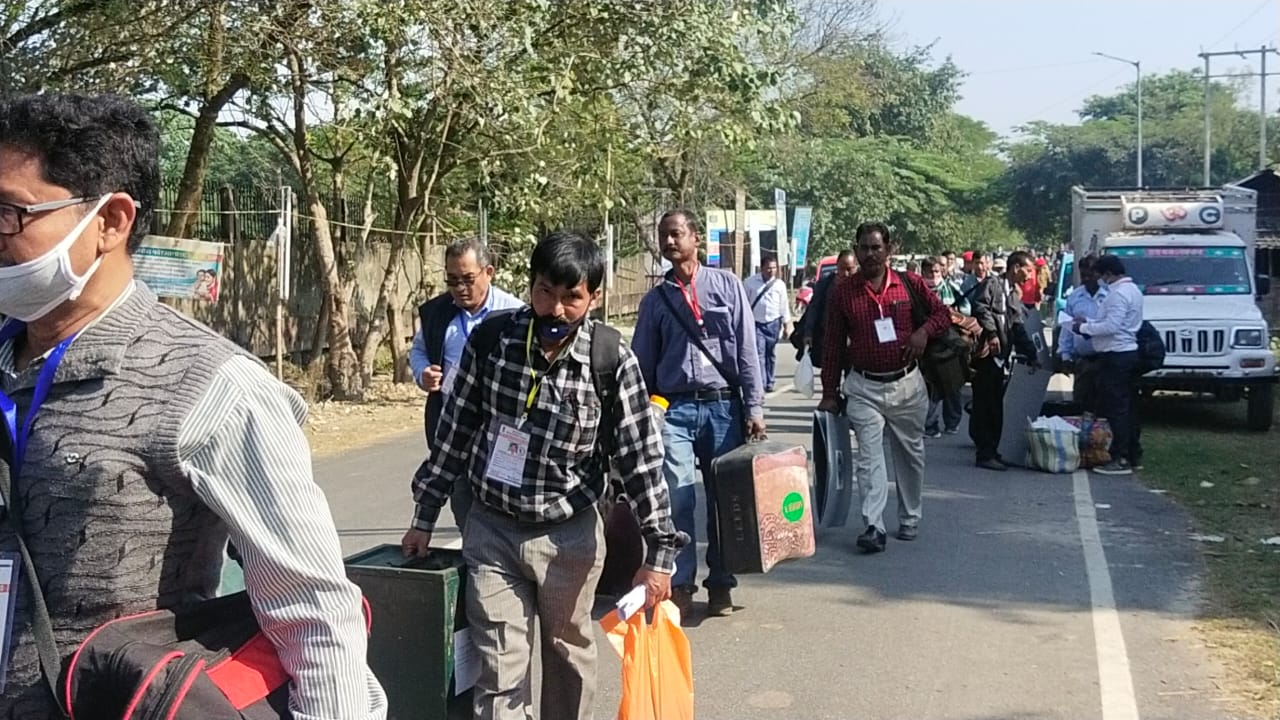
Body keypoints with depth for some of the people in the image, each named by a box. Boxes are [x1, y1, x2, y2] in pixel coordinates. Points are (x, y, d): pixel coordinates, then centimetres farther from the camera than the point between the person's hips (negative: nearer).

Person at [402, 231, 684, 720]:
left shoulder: (612, 360, -13)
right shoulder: (490, 338, -8)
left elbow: (641, 456, -10)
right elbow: (456, 430, 1)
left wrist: (658, 552, -12)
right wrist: (425, 516, 6)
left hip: (570, 534, -1)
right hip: (491, 530, 1)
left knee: (568, 652, 18)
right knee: (500, 670, 0)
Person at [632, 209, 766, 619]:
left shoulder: (726, 286, 5)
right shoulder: (655, 300, 10)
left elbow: (747, 349, 1)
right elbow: (642, 363, 12)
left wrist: (754, 408, -4)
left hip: (723, 405, 0)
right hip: (674, 408, 1)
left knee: (725, 498, 7)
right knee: (676, 499, -9)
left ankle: (720, 586, 20)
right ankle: (680, 586, 3)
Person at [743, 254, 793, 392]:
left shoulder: (779, 284, 3)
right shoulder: (750, 282, -1)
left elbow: (784, 305, 8)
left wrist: (786, 325, 8)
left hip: (773, 323, 2)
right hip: (756, 323, -2)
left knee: (771, 354, 11)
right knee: (759, 354, -12)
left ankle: (769, 383, 23)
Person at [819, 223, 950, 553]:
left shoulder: (910, 284, 2)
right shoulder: (843, 292, 0)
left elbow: (942, 313, 10)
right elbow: (833, 345, 2)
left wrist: (924, 331, -13)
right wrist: (830, 393, 2)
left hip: (907, 383, 2)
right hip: (864, 387, -2)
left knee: (911, 454, 12)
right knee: (869, 455, -10)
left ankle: (910, 519, 28)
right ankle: (873, 526, -13)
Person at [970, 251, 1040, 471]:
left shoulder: (1014, 295, 24)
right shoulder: (992, 284, -3)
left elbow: (1019, 329, 22)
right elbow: (981, 306, -20)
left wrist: (1031, 355, 17)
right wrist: (991, 333, -26)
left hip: (1000, 356, 9)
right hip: (985, 353, -9)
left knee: (996, 405, 10)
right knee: (985, 404, -6)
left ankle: (991, 451, 17)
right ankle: (985, 454, -4)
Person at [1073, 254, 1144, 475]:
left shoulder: (1118, 294, -17)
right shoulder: (1132, 290, 15)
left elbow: (1112, 326, -23)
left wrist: (1084, 327, -12)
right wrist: (1089, 321, 14)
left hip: (1115, 356, -10)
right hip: (1129, 352, 10)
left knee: (1116, 409, -8)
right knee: (1130, 407, 14)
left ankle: (1120, 459, -7)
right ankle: (1134, 455, 20)